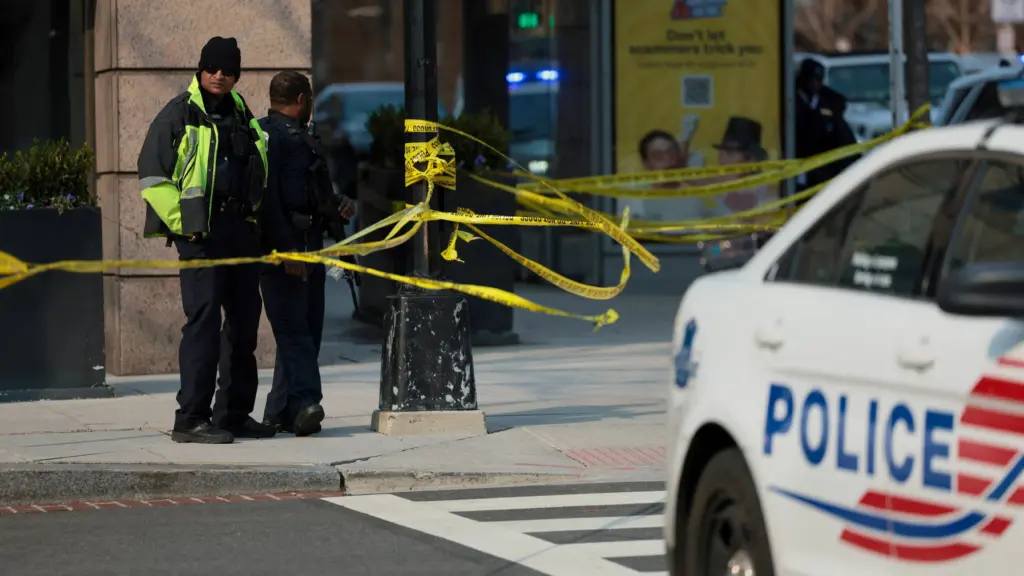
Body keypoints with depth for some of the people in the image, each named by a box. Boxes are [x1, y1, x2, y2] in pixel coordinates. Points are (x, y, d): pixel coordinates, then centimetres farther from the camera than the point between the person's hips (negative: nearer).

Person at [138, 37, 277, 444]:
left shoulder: (241, 116, 17)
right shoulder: (180, 114, -3)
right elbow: (152, 175, -7)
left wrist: (253, 215, 16)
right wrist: (181, 223, -14)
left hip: (241, 228, 7)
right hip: (201, 231, -7)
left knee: (244, 319, 9)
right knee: (204, 317, -13)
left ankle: (233, 414, 18)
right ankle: (190, 418, -13)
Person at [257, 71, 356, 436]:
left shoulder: (304, 139, 25)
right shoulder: (267, 136, -7)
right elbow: (267, 198, -17)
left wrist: (337, 208, 12)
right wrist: (285, 249, -24)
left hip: (310, 245, 10)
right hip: (281, 246, -10)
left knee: (307, 329, 7)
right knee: (292, 327, -16)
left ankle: (280, 412, 10)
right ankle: (304, 403, -26)